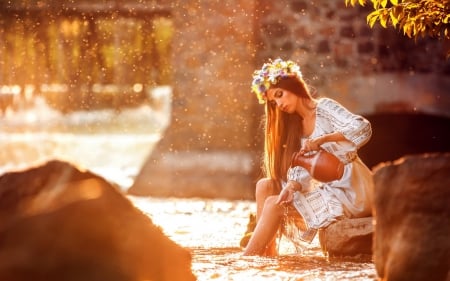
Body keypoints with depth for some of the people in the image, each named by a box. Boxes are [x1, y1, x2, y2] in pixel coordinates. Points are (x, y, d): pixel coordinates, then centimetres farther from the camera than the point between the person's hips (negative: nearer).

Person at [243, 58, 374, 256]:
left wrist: (321, 139, -28)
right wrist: (291, 186, -19)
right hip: (326, 188, 8)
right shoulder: (294, 125, 15)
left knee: (274, 204, -16)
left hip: (350, 190, -8)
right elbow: (300, 169, 2)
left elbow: (363, 128, -23)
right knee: (265, 186, -2)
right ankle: (267, 255, -7)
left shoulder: (324, 107, -6)